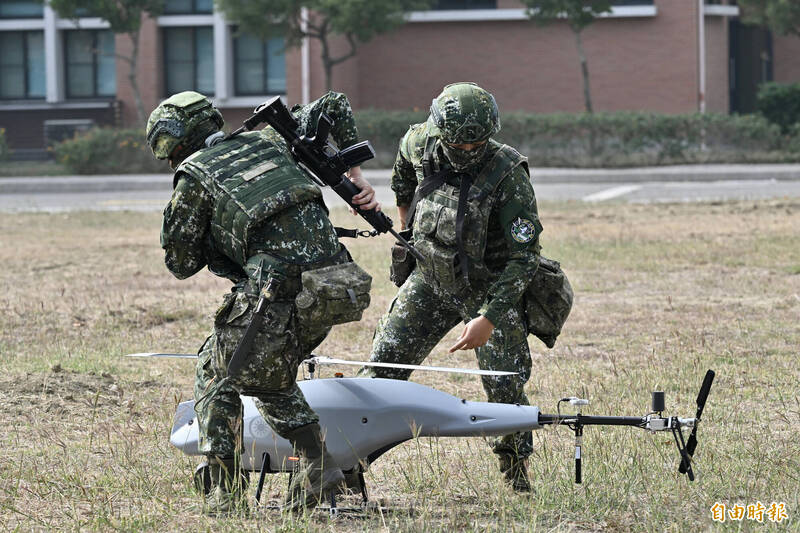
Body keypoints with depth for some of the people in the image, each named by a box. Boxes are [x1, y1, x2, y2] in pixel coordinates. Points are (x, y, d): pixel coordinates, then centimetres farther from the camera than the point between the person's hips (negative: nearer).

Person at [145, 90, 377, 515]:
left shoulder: (192, 177, 4)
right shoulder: (269, 141, 20)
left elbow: (181, 264, 8)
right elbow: (334, 106, 28)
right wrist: (355, 178, 26)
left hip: (276, 294, -6)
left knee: (216, 377, 14)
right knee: (269, 376, 27)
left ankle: (225, 495, 7)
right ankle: (318, 465, 16)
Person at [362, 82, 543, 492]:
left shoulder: (508, 175, -26)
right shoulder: (421, 144, -12)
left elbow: (524, 257, -24)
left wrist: (490, 318, -29)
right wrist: (406, 213, 24)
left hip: (490, 289, -4)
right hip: (431, 278, 4)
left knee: (505, 386, -7)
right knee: (384, 364, -3)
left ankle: (517, 469, 13)